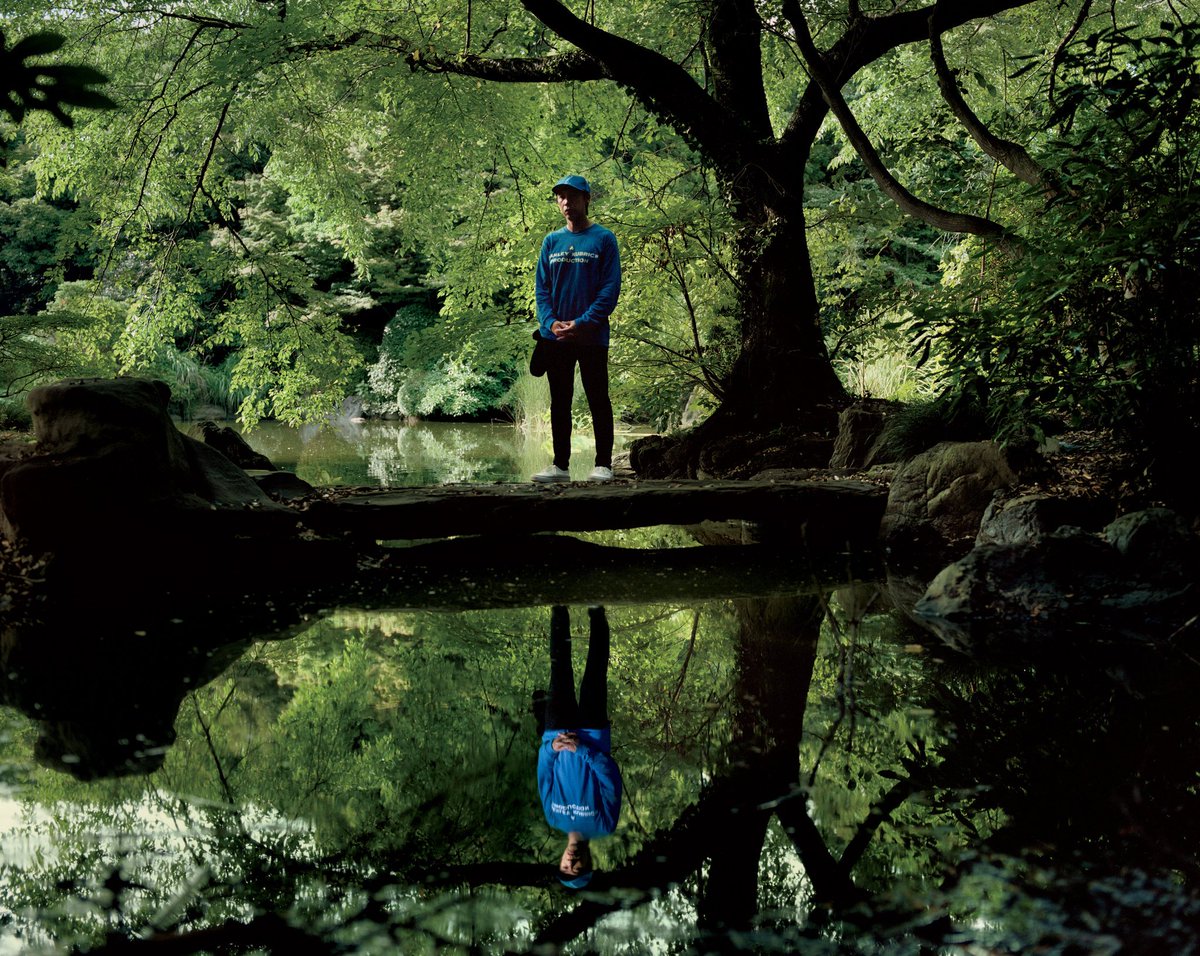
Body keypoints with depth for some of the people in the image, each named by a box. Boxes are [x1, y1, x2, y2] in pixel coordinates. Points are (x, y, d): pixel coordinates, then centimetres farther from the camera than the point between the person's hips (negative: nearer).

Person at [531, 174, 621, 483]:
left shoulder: (603, 239, -1)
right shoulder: (551, 241, 11)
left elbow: (611, 287, -7)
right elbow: (542, 287, 8)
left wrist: (583, 323, -16)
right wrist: (550, 322, -9)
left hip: (592, 336, -4)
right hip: (555, 337, 4)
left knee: (598, 400, 0)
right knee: (559, 401, 8)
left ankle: (603, 464, 3)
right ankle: (560, 464, 14)